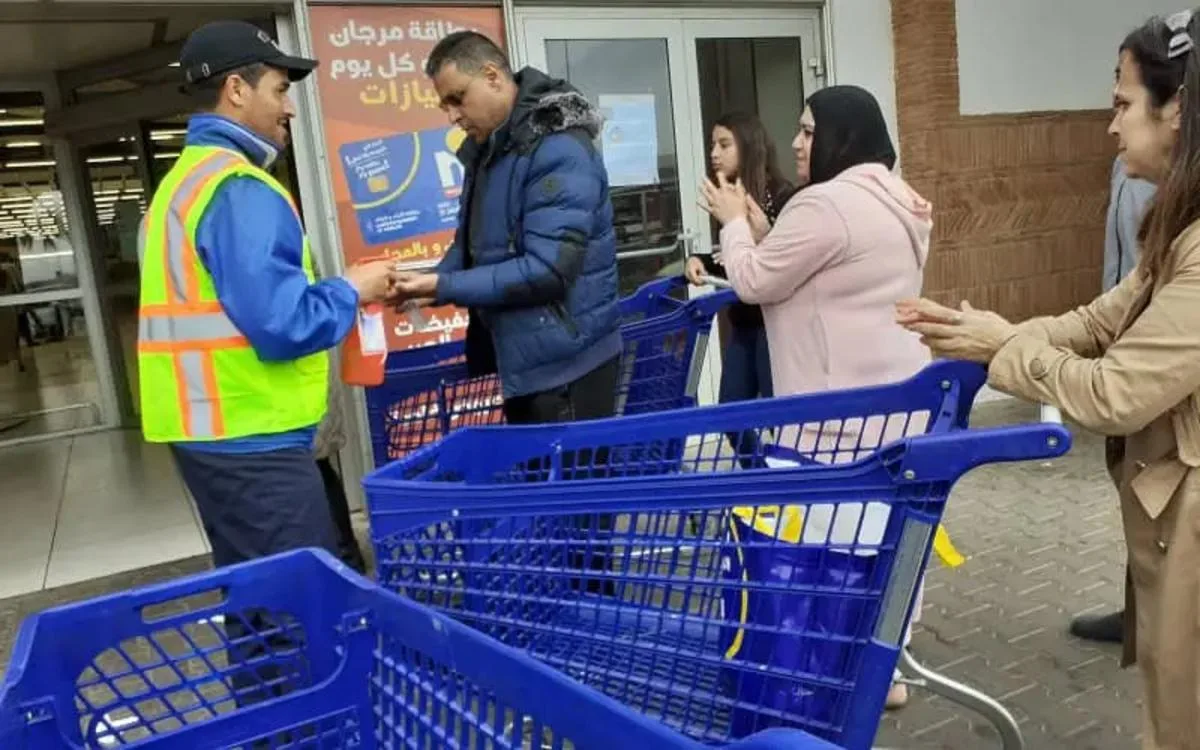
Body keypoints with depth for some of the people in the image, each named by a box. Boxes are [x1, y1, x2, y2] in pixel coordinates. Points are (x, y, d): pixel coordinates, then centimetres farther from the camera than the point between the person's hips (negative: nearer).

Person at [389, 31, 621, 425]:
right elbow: (472, 240, 19)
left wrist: (444, 286, -22)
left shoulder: (560, 152, -19)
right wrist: (432, 284, -1)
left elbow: (546, 269, -25)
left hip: (567, 361, -9)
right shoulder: (487, 149, 11)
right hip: (521, 355, 9)